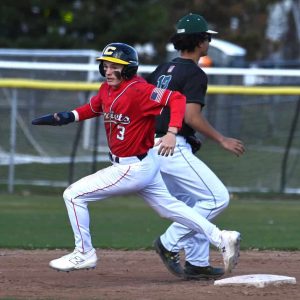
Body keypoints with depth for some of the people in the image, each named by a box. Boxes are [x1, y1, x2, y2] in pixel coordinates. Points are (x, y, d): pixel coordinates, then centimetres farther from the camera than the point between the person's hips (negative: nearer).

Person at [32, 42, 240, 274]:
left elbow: (177, 99, -28)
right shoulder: (107, 89, 4)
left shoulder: (138, 90, -22)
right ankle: (221, 239, 20)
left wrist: (172, 132, -41)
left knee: (74, 195, -5)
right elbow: (93, 107, 23)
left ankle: (84, 253, 6)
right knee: (170, 207, 17)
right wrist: (65, 117, 5)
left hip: (134, 168, -10)